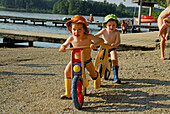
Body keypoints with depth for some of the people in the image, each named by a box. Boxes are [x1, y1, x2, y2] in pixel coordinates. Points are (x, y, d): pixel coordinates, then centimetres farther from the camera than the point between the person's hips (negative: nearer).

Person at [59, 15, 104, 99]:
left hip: (87, 61, -1)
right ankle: (67, 93, -12)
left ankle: (97, 76, 55)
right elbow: (64, 45, 1)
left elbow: (101, 40, -29)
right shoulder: (71, 39, -17)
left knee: (92, 74, 12)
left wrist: (95, 44, -49)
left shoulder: (88, 37, -24)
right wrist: (62, 47, -23)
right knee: (67, 71, -21)